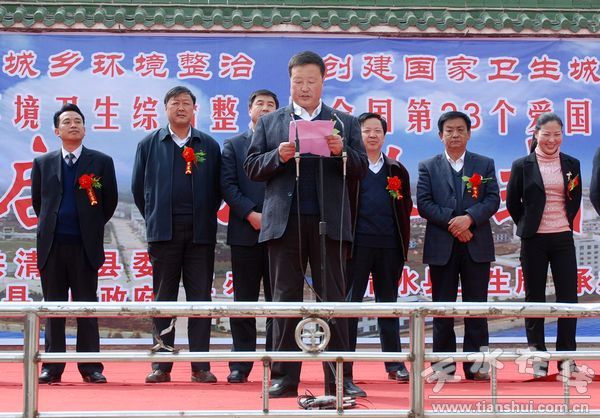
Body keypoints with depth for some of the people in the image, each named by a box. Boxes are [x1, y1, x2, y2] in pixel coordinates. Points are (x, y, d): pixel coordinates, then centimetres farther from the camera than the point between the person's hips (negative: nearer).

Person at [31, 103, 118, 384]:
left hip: (85, 245, -2)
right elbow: (37, 200, 16)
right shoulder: (43, 163, 8)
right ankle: (52, 367, 10)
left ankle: (90, 367, 6)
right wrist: (51, 224, 13)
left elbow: (110, 201, 7)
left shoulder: (101, 162, 3)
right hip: (52, 245, 2)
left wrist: (93, 226, 9)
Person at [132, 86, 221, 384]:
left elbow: (217, 188, 10)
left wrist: (206, 218, 6)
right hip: (163, 233, 0)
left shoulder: (209, 146, 9)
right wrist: (154, 219, 8)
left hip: (200, 233, 0)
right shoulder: (149, 144, 8)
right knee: (163, 298, 3)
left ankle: (200, 366, 4)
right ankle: (161, 365, 7)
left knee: (200, 297, 1)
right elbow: (138, 187, 10)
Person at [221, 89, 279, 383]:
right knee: (244, 300, 2)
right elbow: (228, 185, 1)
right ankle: (241, 364, 5)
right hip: (245, 232, 0)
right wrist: (251, 214, -11)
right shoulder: (233, 145, 12)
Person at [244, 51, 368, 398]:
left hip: (329, 222, 0)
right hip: (285, 222, 1)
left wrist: (342, 152, -14)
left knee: (334, 300, -1)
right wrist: (278, 156, -11)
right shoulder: (270, 123, 13)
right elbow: (253, 168, 7)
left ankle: (338, 378, 2)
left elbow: (360, 169, 5)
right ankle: (284, 378, 8)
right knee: (286, 300, 3)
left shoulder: (345, 123, 12)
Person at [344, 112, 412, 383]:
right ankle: (344, 366, 4)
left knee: (388, 303, 10)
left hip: (389, 246, 3)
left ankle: (394, 364, 16)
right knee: (349, 302, 0)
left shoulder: (397, 171, 14)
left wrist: (404, 244, 4)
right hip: (357, 244, -3)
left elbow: (406, 208, 12)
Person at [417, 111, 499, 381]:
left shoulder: (485, 164, 11)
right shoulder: (428, 167, 9)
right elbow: (423, 204, -1)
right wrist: (451, 223, -13)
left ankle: (476, 364, 5)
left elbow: (493, 200, 1)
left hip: (477, 246, 0)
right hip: (441, 246, 0)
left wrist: (469, 218, -16)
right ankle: (444, 364, 8)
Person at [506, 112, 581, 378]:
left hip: (563, 239, 2)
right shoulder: (523, 165, -3)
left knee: (568, 298, 0)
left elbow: (576, 199, 16)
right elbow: (512, 202, 5)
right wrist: (527, 226, 8)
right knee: (534, 298, 4)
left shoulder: (571, 164, 5)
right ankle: (537, 357, 11)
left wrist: (565, 223, 11)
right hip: (534, 240, -2)